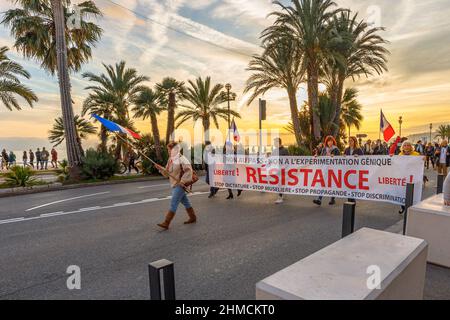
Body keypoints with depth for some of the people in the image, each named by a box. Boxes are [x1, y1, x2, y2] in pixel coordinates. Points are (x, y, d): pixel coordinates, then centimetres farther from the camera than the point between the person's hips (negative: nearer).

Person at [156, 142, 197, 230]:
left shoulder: (181, 159, -16)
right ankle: (193, 217, 31)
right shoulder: (171, 159, 10)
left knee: (173, 204, -7)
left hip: (180, 185, -9)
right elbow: (167, 173, 12)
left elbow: (188, 170, -23)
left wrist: (183, 181, -24)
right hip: (174, 185, 9)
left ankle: (166, 223, -2)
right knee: (185, 202, 18)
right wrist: (161, 169, -5)